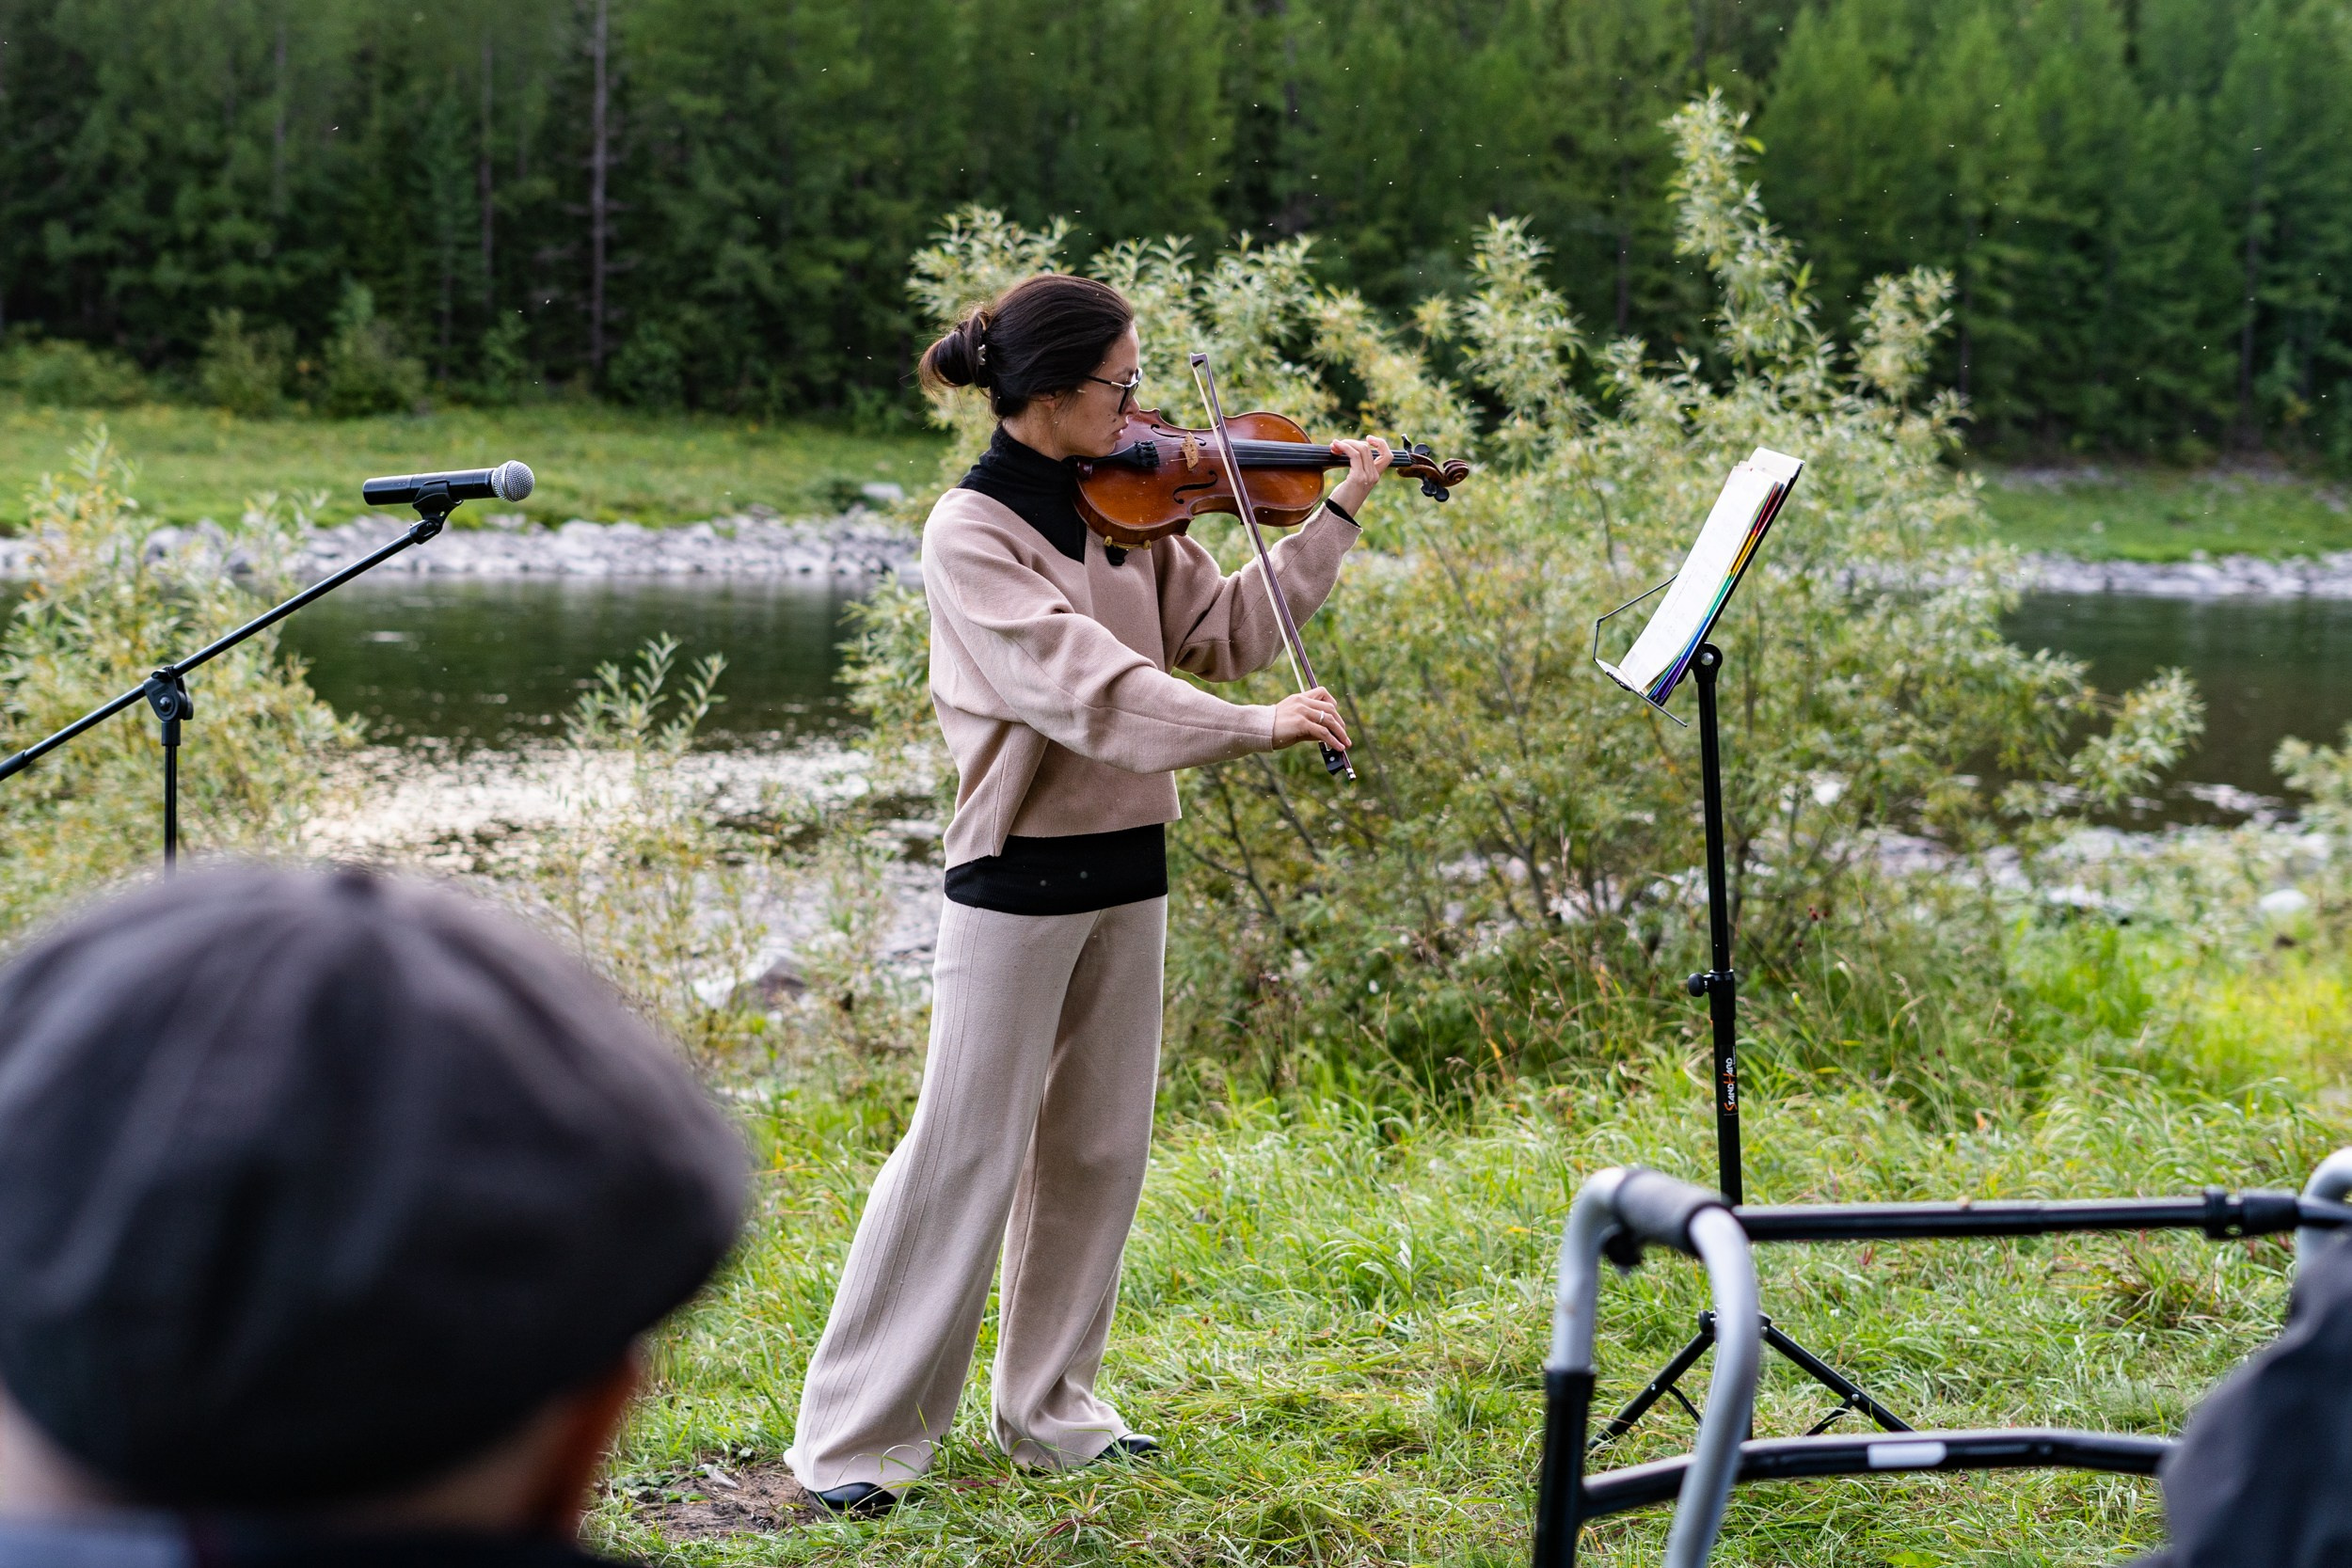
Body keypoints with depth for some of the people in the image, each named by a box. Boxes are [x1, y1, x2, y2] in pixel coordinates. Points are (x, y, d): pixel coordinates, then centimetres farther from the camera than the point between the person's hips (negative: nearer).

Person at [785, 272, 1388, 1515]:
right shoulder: (972, 531, -15)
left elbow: (1230, 628, 9)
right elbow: (1081, 685, -26)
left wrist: (1338, 514, 6)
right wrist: (1257, 727, -32)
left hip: (1126, 865, 7)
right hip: (1021, 875, -7)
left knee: (1097, 1148, 12)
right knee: (967, 1153, -4)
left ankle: (1048, 1408, 25)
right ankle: (854, 1434, 6)